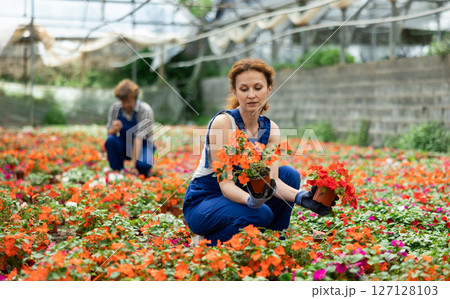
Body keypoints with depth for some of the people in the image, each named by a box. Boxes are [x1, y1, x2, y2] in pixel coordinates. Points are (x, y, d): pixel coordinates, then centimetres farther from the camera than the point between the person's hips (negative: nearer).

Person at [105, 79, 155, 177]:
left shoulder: (145, 110, -21)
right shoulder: (115, 108, -10)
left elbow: (139, 137, -29)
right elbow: (109, 132, -3)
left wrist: (133, 164, -35)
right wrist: (113, 130, -30)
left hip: (142, 144, -3)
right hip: (123, 145, 3)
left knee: (143, 164, -35)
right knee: (111, 141, -30)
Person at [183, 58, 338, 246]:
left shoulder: (270, 130, -1)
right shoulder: (223, 122, -21)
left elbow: (271, 180, -14)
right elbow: (225, 183, -26)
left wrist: (300, 197, -34)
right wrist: (251, 201, -46)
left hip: (237, 195, 7)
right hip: (201, 202, -7)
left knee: (289, 174, -8)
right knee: (260, 214, -31)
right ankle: (208, 243, -6)